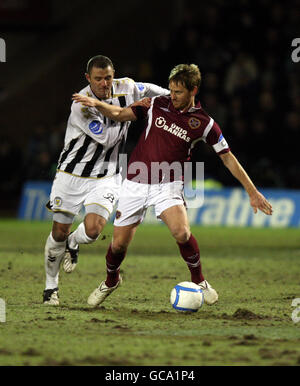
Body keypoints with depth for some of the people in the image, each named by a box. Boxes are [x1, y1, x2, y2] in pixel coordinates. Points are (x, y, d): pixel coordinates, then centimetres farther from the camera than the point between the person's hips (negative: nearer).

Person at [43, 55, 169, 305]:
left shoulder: (125, 88, -7)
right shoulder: (81, 105, -22)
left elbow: (147, 90, 17)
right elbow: (106, 139, -21)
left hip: (106, 177, 3)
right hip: (72, 174, -3)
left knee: (92, 230, -18)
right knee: (59, 232, 4)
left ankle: (73, 244, 19)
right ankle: (51, 286, 25)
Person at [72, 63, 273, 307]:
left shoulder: (204, 123, -3)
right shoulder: (157, 105, 1)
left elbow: (228, 157, 2)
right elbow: (121, 114, 9)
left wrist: (252, 192, 1)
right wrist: (96, 104, -10)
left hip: (168, 186, -2)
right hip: (136, 184, 2)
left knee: (181, 232, -27)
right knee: (119, 243, 1)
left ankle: (199, 281, -3)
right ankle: (111, 281, 33)